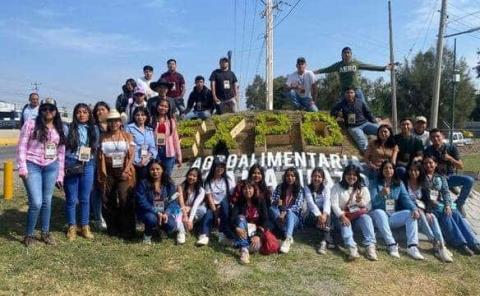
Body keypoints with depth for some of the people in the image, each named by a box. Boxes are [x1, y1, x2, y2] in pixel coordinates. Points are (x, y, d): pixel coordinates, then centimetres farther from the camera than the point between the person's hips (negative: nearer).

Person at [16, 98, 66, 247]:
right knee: (36, 202, -9)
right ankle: (29, 235, 11)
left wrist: (60, 174, 9)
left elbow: (61, 152, 12)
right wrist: (22, 168, -12)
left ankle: (45, 233, 24)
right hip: (32, 166, -4)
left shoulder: (59, 129, 11)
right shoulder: (31, 124, -1)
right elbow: (21, 146, -3)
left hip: (51, 167, 4)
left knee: (47, 201, 10)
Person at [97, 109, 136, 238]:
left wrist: (126, 171, -14)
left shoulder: (128, 136, 4)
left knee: (125, 200, -8)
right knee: (108, 201, 5)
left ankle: (127, 230, 2)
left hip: (124, 171, -2)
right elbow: (100, 156, 5)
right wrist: (102, 173, -3)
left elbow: (131, 155, -3)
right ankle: (112, 229, 19)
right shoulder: (103, 137, 10)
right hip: (108, 172, 2)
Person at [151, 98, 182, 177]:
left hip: (169, 152, 1)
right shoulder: (152, 120, 3)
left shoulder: (172, 121, 8)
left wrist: (179, 156, 4)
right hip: (155, 151, -1)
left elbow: (175, 139, 7)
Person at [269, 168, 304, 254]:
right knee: (272, 208, -28)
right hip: (280, 215, 2)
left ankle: (287, 239, -63)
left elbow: (298, 205, -11)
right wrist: (277, 202, -26)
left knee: (289, 213, -37)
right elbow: (273, 200, 0)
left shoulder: (300, 189, 1)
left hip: (294, 217, -2)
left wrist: (285, 212, -28)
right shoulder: (280, 187, 7)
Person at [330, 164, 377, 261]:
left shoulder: (363, 188, 9)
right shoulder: (337, 187, 2)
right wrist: (342, 216, -26)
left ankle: (370, 246, -44)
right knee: (345, 223, -35)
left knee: (366, 218, -30)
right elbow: (334, 204, -9)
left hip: (358, 216, 2)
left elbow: (368, 207, 4)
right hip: (343, 216, -2)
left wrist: (361, 201, -18)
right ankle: (352, 248, -54)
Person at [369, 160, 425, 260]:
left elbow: (405, 198, -3)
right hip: (379, 216, -3)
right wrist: (381, 194, -34)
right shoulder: (375, 183, -2)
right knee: (379, 212, -36)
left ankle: (412, 247, -30)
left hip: (393, 216, 4)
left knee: (411, 214, -21)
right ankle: (392, 245, -35)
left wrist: (414, 208, -23)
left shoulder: (399, 183, 10)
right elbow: (373, 202, -13)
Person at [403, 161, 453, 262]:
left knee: (433, 217, -26)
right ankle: (435, 244, -43)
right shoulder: (404, 183, -2)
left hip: (423, 211, 4)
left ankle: (442, 246, -40)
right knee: (420, 214, -34)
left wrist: (428, 212, -17)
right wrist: (414, 208, -22)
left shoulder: (423, 184, 11)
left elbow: (427, 200, 1)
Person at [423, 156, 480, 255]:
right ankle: (460, 243, -43)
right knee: (445, 214, -31)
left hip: (440, 203, 3)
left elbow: (446, 192, 4)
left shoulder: (441, 177, 19)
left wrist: (448, 205, -11)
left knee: (455, 213, -25)